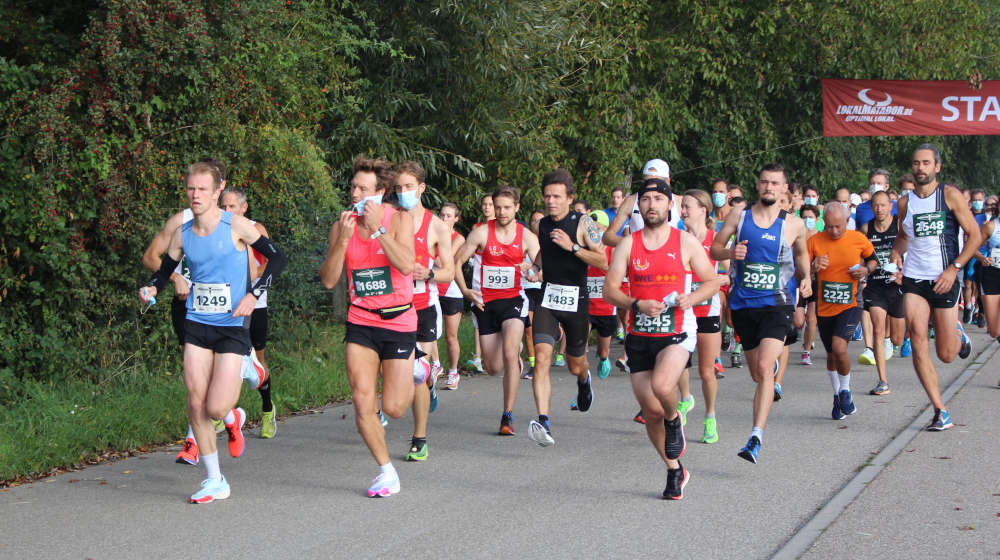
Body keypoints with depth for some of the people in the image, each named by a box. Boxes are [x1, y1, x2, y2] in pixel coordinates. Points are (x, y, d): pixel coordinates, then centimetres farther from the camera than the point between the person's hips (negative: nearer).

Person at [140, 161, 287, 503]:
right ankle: (214, 481, 12)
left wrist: (254, 295, -14)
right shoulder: (182, 234, 4)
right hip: (197, 324, 4)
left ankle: (234, 418, 28)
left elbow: (277, 258, -4)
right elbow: (166, 269, 19)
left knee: (216, 409, -12)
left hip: (233, 326, -4)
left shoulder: (235, 227, -8)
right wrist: (152, 288, -3)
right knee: (196, 404, -1)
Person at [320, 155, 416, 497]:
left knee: (393, 408, -1)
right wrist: (343, 239, -15)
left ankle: (416, 373, 34)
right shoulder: (342, 226, 2)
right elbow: (328, 281, -3)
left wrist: (377, 228, -22)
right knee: (363, 404, -6)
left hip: (399, 322, -3)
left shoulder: (399, 219, -6)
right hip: (360, 323, 3)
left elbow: (407, 266, -21)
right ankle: (386, 472, 10)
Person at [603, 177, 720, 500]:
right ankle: (675, 472, 23)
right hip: (639, 335, 3)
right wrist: (637, 304, -16)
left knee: (661, 386, -31)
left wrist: (690, 298, -12)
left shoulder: (686, 242, 2)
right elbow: (609, 289, 1)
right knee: (651, 412, 3)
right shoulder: (628, 245, 4)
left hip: (677, 332, -3)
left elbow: (712, 282, 8)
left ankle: (674, 419, 4)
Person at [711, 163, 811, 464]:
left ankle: (756, 437, -24)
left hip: (776, 304, -2)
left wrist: (805, 278, 3)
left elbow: (802, 253, 21)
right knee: (756, 373, 14)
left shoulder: (794, 225, 2)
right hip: (743, 304, 2)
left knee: (764, 368, -20)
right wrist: (730, 252, -12)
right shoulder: (738, 218, 2)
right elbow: (714, 248, 10)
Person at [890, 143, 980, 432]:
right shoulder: (905, 203, 7)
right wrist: (897, 251, 3)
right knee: (918, 339, -18)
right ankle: (940, 411, -12)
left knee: (946, 354, 1)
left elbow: (975, 236, -3)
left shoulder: (950, 195, -4)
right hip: (913, 279, 2)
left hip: (944, 280, -2)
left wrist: (954, 268, -13)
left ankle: (957, 333, 39)